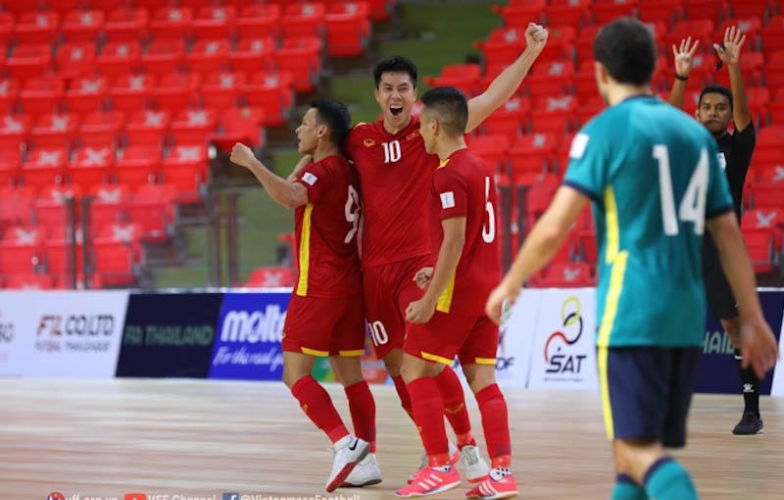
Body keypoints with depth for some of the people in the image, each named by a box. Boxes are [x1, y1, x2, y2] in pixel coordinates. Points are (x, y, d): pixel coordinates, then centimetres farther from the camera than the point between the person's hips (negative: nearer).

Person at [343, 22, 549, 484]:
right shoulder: (359, 139, 5)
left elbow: (492, 97, -12)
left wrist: (530, 52, -19)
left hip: (420, 263, -4)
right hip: (375, 268, 5)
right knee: (395, 363, 7)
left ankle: (468, 446, -4)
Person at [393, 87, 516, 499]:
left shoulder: (449, 175, -15)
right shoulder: (480, 167, 14)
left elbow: (455, 240, -20)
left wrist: (430, 300, -20)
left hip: (458, 287, -9)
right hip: (487, 285, 9)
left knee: (415, 370, 0)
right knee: (482, 377, 6)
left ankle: (440, 465, -3)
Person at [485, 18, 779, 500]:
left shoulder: (606, 130, -5)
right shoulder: (695, 133, 13)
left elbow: (554, 228, -10)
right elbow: (729, 234, 13)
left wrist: (510, 285, 5)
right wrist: (752, 319, 16)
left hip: (631, 314, -6)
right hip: (687, 316, 6)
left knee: (639, 450, -10)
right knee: (637, 447, 15)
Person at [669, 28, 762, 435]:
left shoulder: (737, 146, 3)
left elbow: (743, 110, -13)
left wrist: (734, 68, -29)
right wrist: (681, 76, -23)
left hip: (723, 249, -3)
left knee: (737, 326, -6)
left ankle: (751, 410, -4)